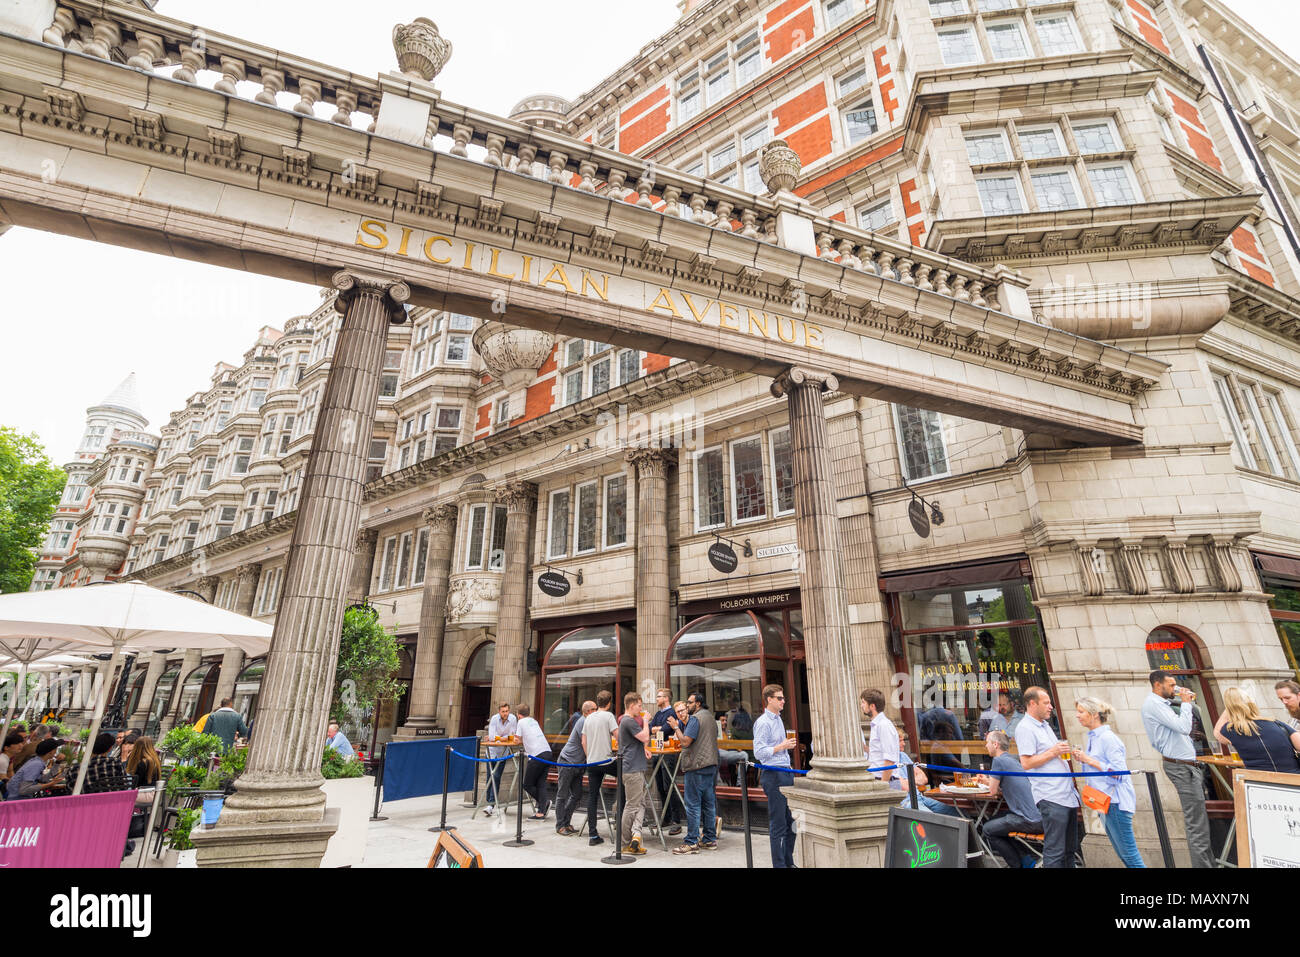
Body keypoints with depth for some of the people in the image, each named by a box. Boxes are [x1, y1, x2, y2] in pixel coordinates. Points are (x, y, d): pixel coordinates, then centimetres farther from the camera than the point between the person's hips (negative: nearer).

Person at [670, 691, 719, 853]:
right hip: (711, 765, 9)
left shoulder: (695, 719, -14)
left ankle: (691, 842, 0)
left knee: (693, 805, -3)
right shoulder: (711, 718, 15)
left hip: (696, 767, -9)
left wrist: (676, 727, -8)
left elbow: (685, 742, -20)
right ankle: (710, 839, 19)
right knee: (709, 803, 13)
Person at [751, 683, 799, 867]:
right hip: (773, 775, -9)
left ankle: (789, 861, 26)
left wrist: (789, 744, 12)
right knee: (778, 824, -1)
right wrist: (781, 746, -19)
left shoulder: (778, 719, 15)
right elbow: (758, 753, -20)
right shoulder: (763, 722, -15)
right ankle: (779, 864, 10)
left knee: (791, 821, 14)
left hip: (786, 773, 9)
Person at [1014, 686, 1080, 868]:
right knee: (1054, 851, -6)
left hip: (1068, 794, 10)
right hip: (1050, 798, -9)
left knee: (1070, 848, 15)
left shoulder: (1045, 725, 17)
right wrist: (1052, 752, -16)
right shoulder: (1025, 728, -13)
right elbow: (1026, 763, -19)